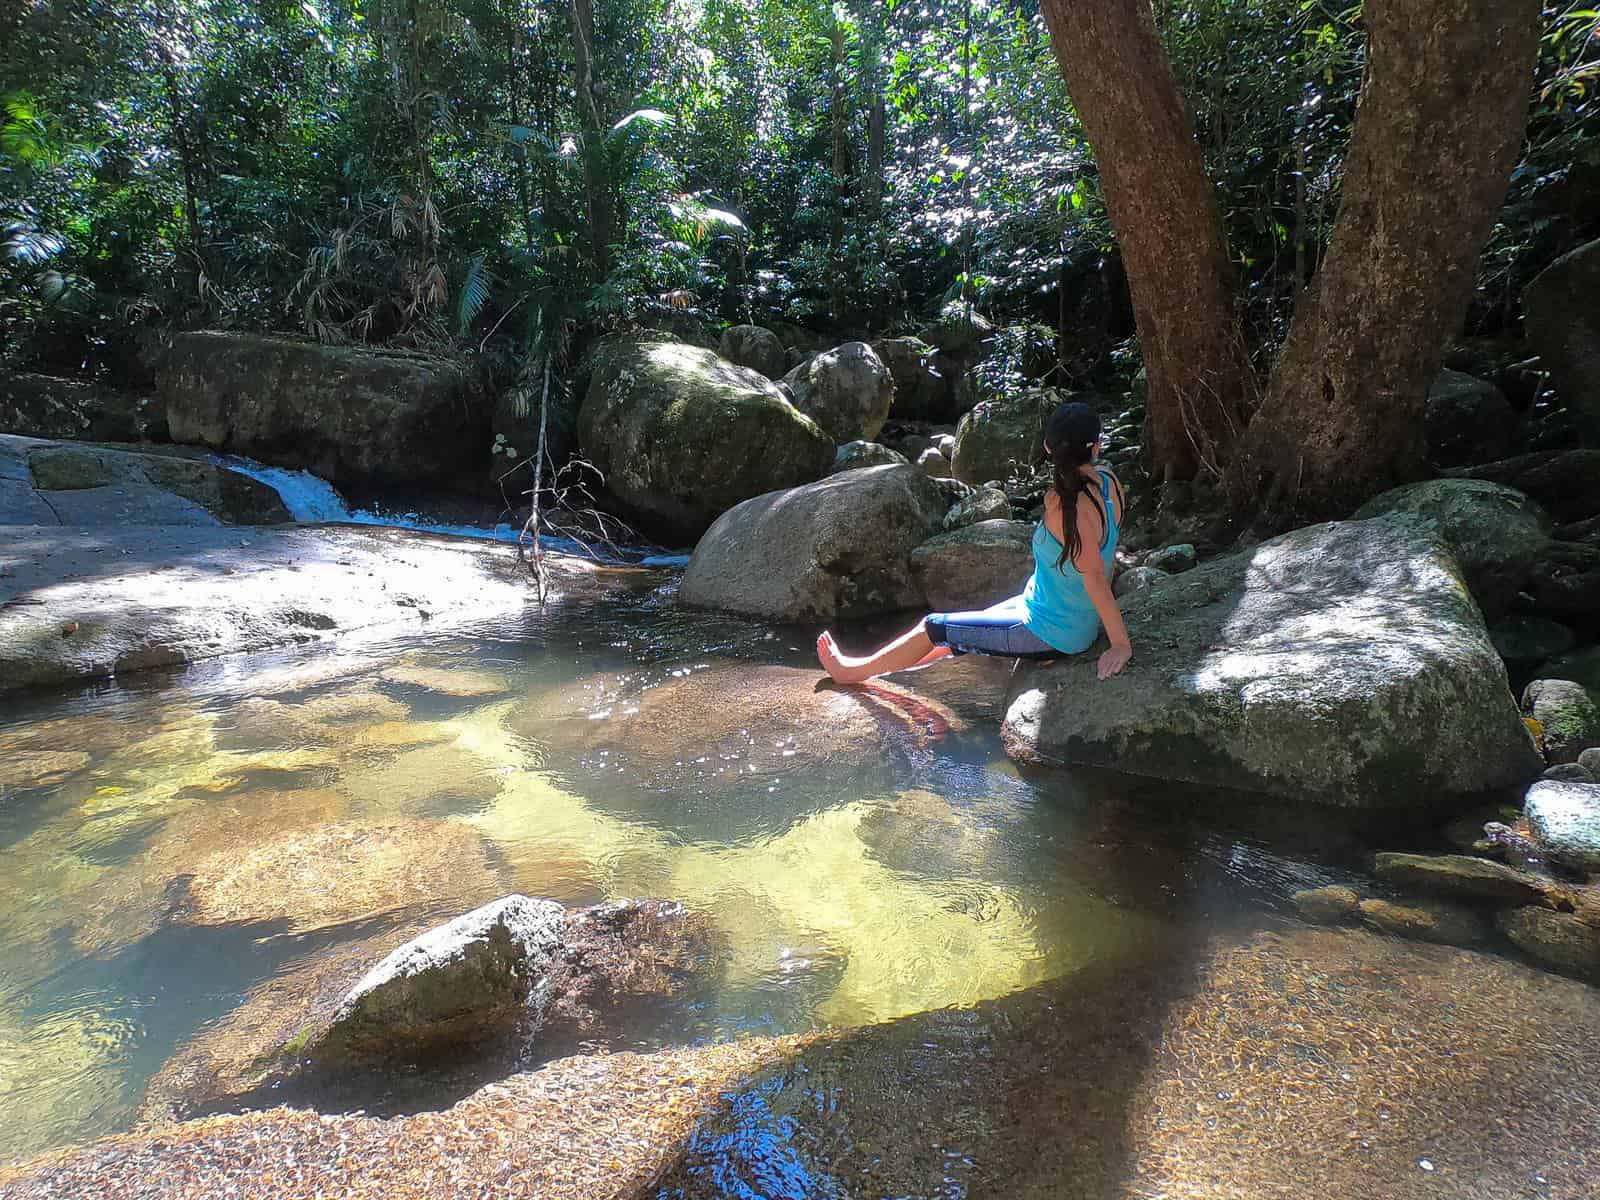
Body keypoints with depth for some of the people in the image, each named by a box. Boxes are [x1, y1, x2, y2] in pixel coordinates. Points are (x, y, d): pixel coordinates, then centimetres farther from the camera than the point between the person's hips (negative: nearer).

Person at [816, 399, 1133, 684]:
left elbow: (1095, 576, -31)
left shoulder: (1063, 503, -30)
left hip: (1050, 635, -8)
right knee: (973, 624, 29)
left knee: (932, 628, 8)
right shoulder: (1108, 482, -6)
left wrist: (1121, 644, -24)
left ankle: (853, 671, 29)